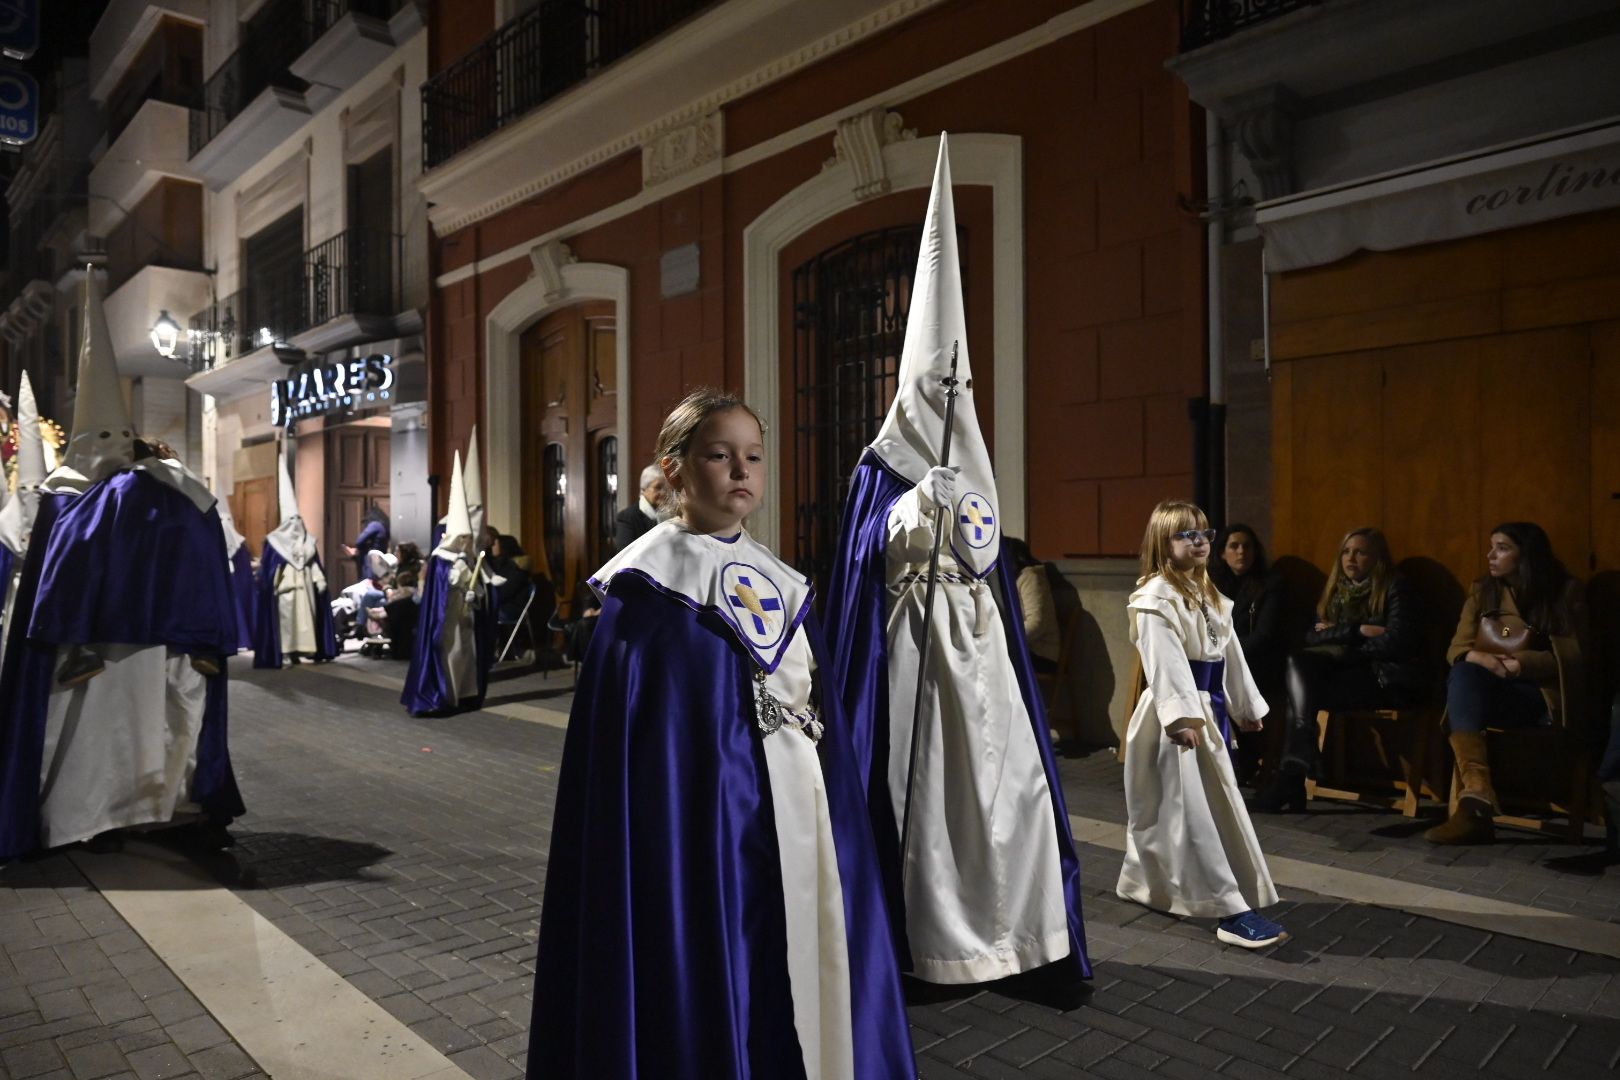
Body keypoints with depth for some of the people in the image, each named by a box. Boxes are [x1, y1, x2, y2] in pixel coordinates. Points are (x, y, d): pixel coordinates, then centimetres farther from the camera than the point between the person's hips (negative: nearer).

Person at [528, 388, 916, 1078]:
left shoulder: (782, 582, 9)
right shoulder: (647, 582, -8)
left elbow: (817, 707, 13)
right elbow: (618, 728, -11)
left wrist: (826, 809, 11)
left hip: (791, 817, 6)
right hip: (699, 811, -6)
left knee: (794, 971, 15)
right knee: (702, 982, 4)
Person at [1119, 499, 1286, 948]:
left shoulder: (1208, 595, 15)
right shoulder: (1155, 598, -15)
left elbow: (1230, 653, 20)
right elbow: (1165, 663, -23)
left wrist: (1246, 704, 22)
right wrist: (1181, 716, -30)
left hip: (1208, 707, 10)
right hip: (1176, 713, -9)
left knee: (1167, 807, 17)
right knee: (1195, 810, -6)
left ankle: (1141, 881, 32)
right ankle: (1232, 911, -5)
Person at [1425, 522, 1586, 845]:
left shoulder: (1564, 591, 6)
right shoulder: (1482, 592, 14)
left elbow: (1572, 657, -1)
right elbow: (1456, 649, 6)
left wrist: (1522, 664, -18)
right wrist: (1478, 657, -18)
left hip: (1542, 694, -3)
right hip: (1484, 689, 3)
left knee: (1467, 681, -34)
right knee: (1463, 674, -34)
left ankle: (1475, 803, -43)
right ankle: (1477, 794, -49)